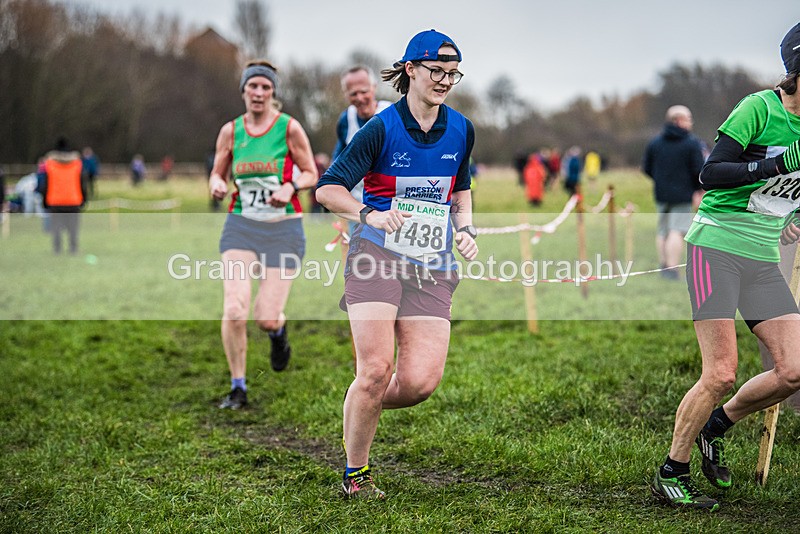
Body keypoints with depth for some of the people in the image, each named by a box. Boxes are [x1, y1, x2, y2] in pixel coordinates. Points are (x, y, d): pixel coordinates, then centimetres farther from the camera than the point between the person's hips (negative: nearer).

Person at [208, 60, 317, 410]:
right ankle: (238, 389, 1)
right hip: (241, 226, 2)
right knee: (234, 309, -16)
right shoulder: (231, 131, 3)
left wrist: (291, 187, -18)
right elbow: (218, 173, 14)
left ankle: (278, 332, 35)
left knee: (266, 320, -6)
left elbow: (311, 173, 2)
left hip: (283, 229, -2)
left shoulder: (290, 128, -4)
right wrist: (217, 185, -10)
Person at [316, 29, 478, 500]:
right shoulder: (382, 128, -7)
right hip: (378, 253, -4)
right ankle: (356, 473, 7)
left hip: (433, 266, 4)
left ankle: (361, 409, 24)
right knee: (376, 368, -14)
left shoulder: (461, 129, 9)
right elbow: (328, 188, -7)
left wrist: (465, 229, 9)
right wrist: (369, 214, -24)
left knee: (422, 381, -10)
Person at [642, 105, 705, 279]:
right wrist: (697, 187, 7)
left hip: (661, 194, 5)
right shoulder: (692, 143, -7)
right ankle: (671, 269, -14)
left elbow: (646, 168, 8)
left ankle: (663, 266, 20)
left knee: (663, 231, 14)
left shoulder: (654, 142, 7)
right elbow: (699, 169, -11)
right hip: (683, 195, -5)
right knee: (677, 231, -7)